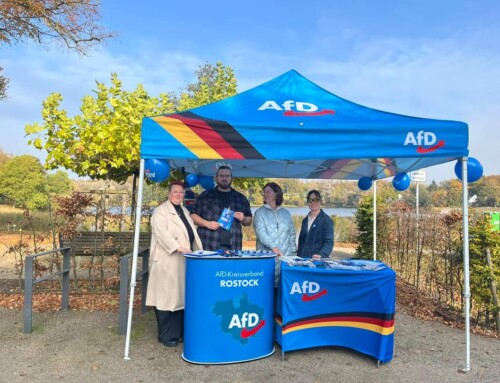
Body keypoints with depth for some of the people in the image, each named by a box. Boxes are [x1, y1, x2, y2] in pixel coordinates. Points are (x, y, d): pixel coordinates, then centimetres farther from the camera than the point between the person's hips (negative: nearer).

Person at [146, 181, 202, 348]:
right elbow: (161, 232, -18)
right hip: (167, 261, -7)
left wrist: (198, 252, 13)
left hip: (184, 261, 7)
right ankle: (166, 335, 5)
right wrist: (178, 247, -28)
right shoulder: (161, 211, -3)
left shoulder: (185, 211, 20)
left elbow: (192, 234, 23)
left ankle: (178, 332, 18)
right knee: (167, 297, -4)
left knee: (181, 296, 9)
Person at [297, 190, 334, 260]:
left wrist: (321, 254, -26)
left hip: (317, 260, -4)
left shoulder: (326, 220, -4)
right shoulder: (305, 220, 14)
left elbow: (329, 242, -11)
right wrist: (298, 256, 9)